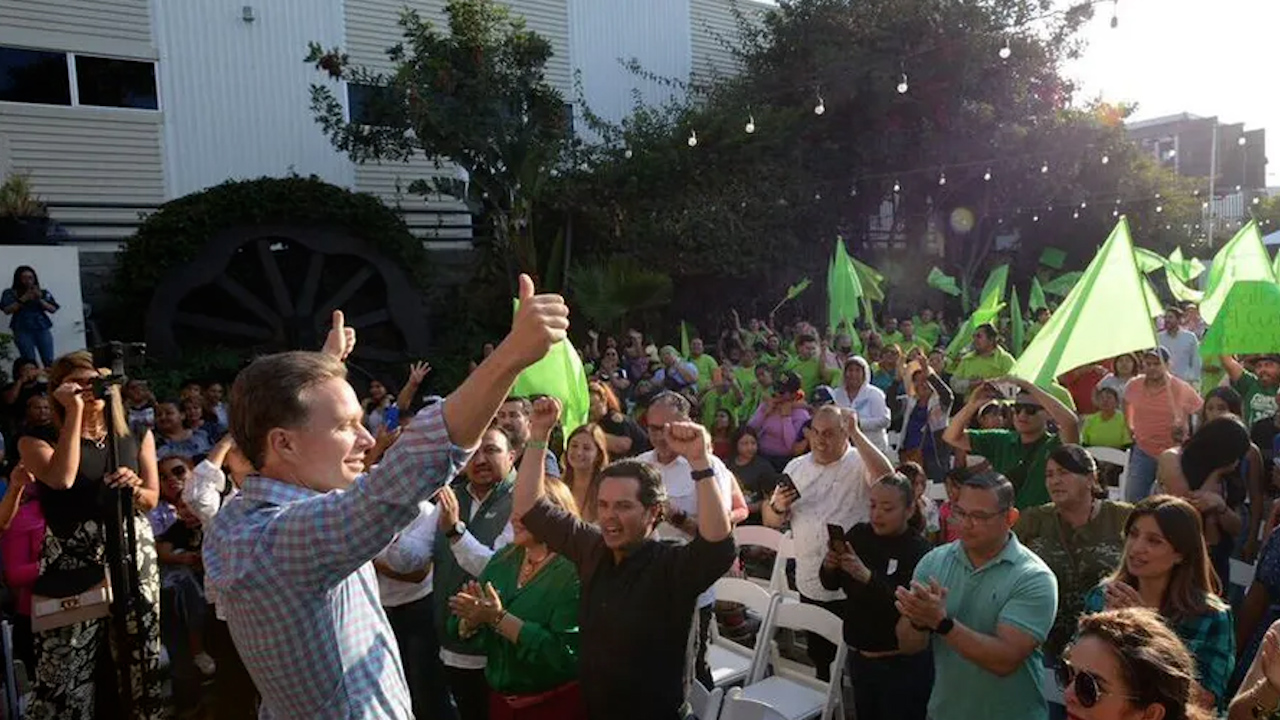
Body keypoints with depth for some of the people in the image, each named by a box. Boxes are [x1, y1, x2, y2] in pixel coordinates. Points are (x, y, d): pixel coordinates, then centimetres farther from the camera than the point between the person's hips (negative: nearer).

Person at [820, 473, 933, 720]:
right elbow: (832, 584, 6)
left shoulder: (920, 550, -17)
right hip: (858, 656, 5)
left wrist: (867, 576, -35)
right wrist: (829, 567, -15)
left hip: (902, 665, -5)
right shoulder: (858, 535, -1)